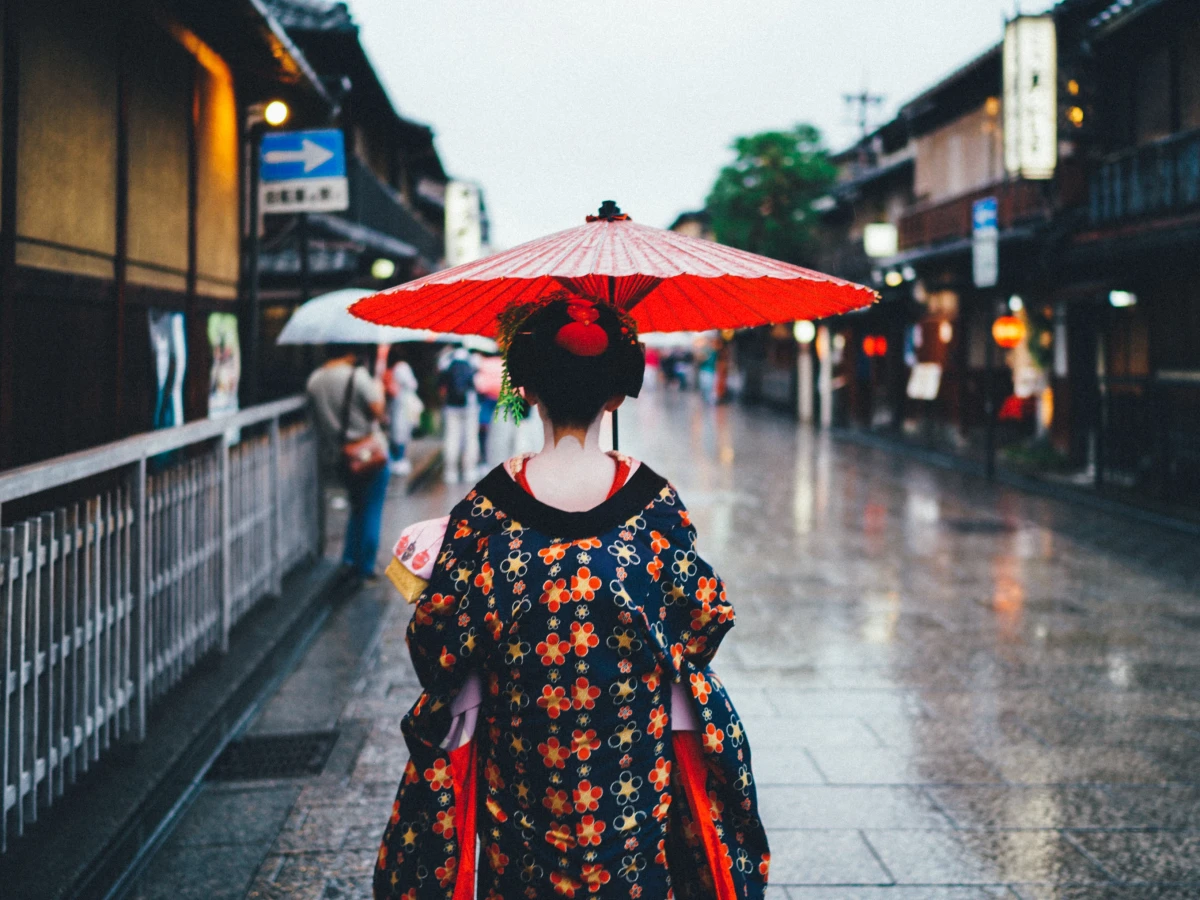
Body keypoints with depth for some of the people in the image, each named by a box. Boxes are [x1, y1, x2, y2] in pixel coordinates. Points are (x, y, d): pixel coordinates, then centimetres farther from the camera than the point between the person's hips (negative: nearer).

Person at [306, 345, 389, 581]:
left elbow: (316, 414, 6)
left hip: (334, 456, 6)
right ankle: (365, 568, 9)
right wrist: (379, 391, -2)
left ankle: (349, 559, 19)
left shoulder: (314, 380, 0)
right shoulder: (357, 376, -16)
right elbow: (378, 411, -19)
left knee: (357, 508, 24)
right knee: (371, 511, 6)